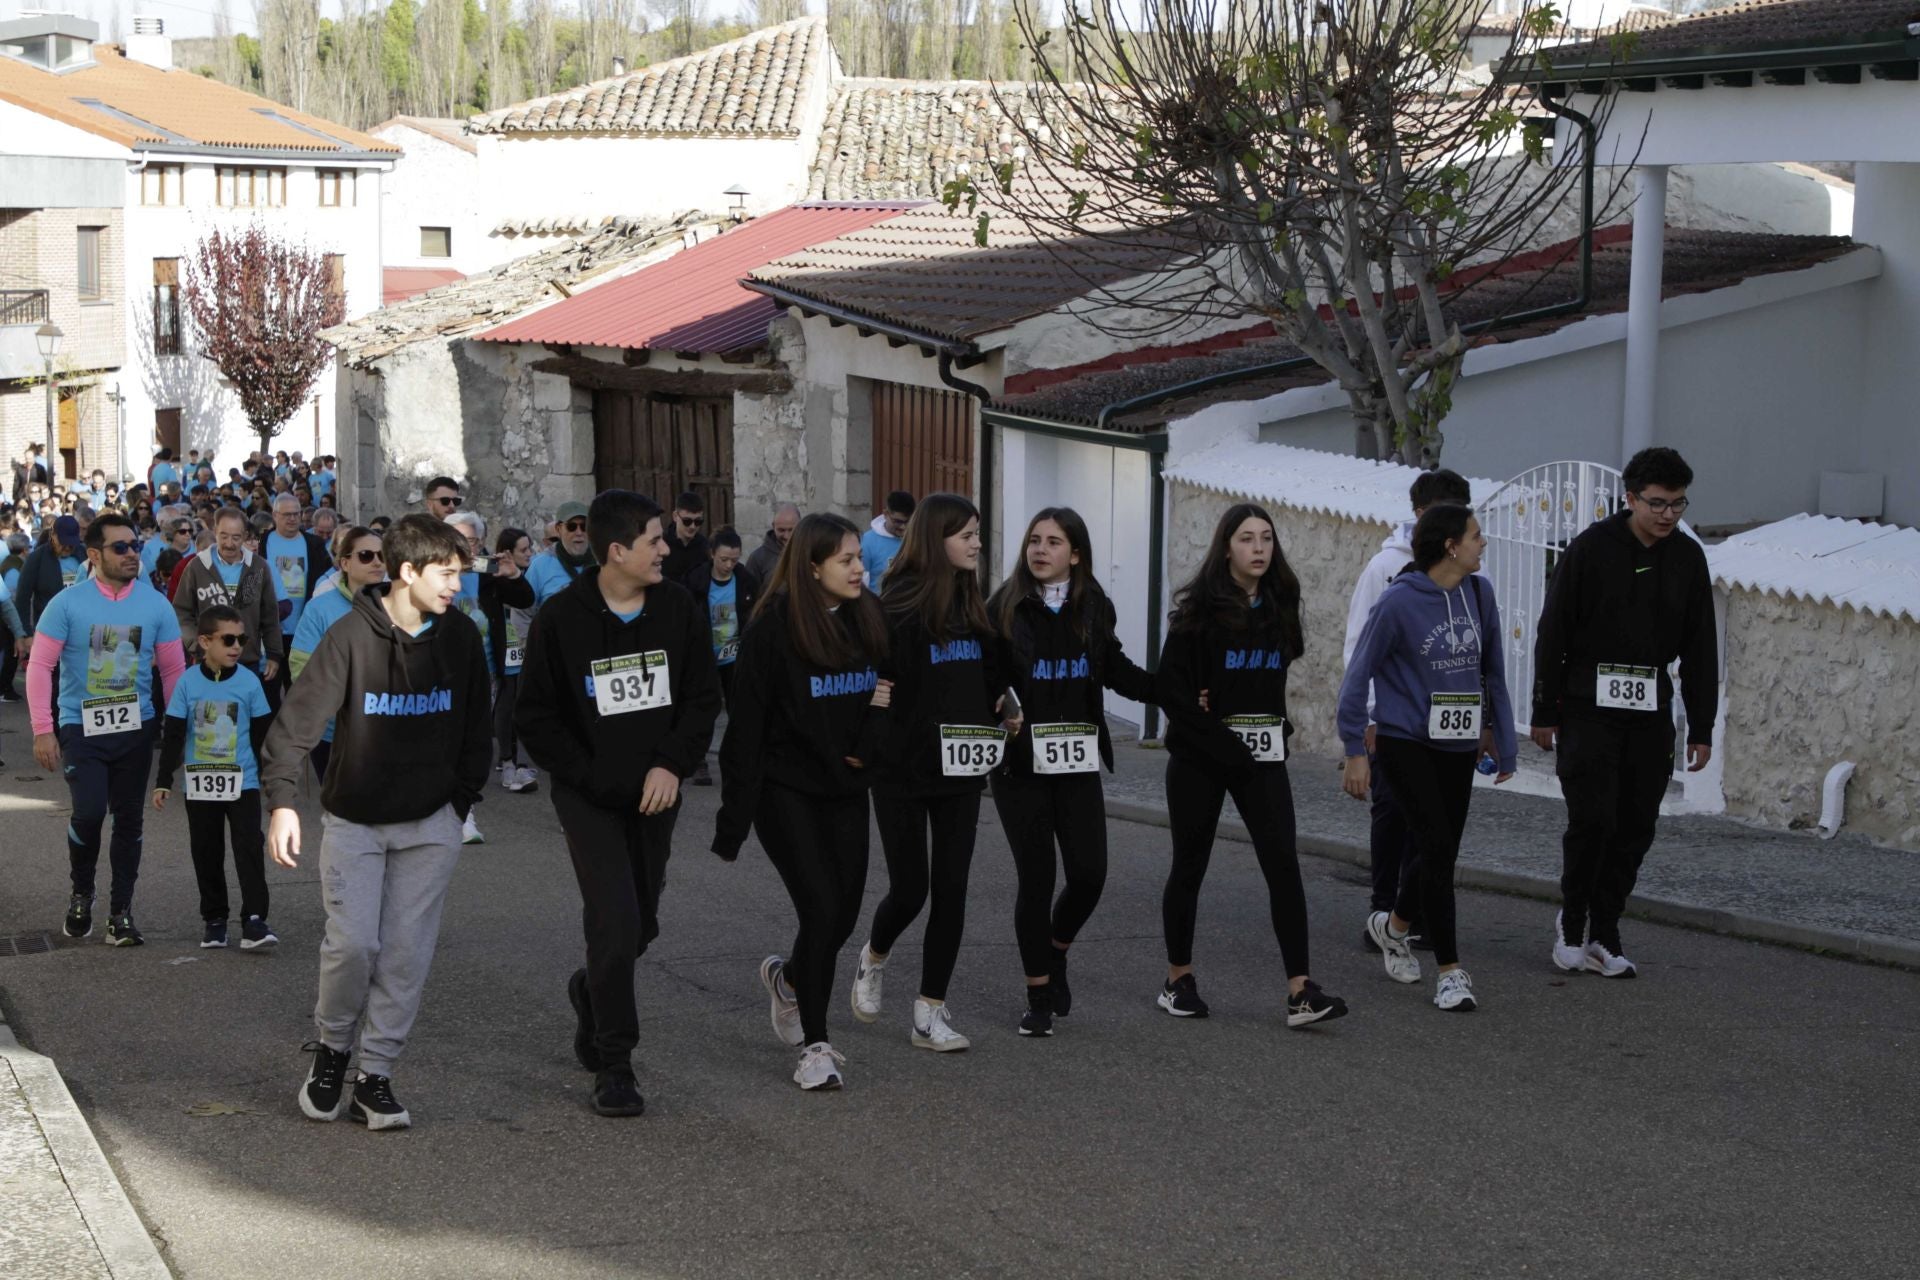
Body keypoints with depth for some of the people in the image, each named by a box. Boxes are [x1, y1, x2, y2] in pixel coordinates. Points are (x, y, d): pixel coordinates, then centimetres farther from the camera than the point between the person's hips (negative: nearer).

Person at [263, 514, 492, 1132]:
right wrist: (282, 801, -28)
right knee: (353, 942, -10)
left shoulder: (459, 635, -1)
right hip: (354, 820, -3)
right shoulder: (352, 636, -13)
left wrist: (461, 799, 6)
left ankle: (376, 1076, 10)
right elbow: (299, 717, -17)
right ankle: (331, 1048, 16)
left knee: (407, 951, -1)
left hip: (429, 824, 3)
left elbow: (476, 727, 11)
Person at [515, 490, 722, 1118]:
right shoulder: (560, 618, -11)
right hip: (589, 796, -4)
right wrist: (592, 778, -12)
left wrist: (672, 765, -11)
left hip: (655, 791, 4)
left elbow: (704, 696, 3)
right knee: (616, 923, -13)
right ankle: (613, 1066, -1)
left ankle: (592, 988, 46)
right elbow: (535, 716, -5)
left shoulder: (678, 607, -1)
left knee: (642, 923, 13)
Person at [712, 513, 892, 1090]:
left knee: (844, 912, 8)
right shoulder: (774, 627, -13)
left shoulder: (870, 619, 3)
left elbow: (890, 692, 14)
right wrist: (734, 818, -14)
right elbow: (746, 722, -13)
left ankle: (787, 977, 41)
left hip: (845, 788, 6)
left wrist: (867, 746, -7)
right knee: (822, 906, -12)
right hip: (786, 789, -6)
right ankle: (814, 1046, 1)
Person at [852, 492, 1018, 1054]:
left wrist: (1002, 711, 3)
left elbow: (992, 675, 19)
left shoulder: (971, 605, 9)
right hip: (904, 770, -5)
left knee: (951, 887, 2)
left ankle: (931, 1012, 9)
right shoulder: (900, 605, -11)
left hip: (961, 769, 5)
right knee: (909, 887, 0)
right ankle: (874, 958, 33)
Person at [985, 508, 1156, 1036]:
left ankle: (1055, 952, 28)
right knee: (1036, 876, -1)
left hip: (1078, 760, 3)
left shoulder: (1094, 609, 5)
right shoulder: (1005, 608, -5)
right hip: (1021, 762, -3)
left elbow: (1117, 671, 18)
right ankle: (1039, 995, 14)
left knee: (1089, 873, -3)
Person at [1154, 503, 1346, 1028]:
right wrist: (1222, 744, -15)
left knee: (1283, 864, -8)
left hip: (1262, 757, 3)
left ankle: (1301, 991, -11)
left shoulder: (1279, 605, 5)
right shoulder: (1198, 608, -9)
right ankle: (1179, 980, 22)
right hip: (1199, 758, -3)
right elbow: (1170, 686, -13)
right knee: (1190, 866, 7)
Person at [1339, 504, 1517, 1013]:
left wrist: (1502, 740, 14)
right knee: (1438, 850, -11)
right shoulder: (1399, 601, -13)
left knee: (1438, 854, 11)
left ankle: (1393, 925, 40)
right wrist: (1355, 751, -9)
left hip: (1459, 748, 5)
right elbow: (1359, 675, -7)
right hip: (1405, 744, -5)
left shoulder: (1479, 594, 2)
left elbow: (1492, 670, 12)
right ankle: (1451, 972, -2)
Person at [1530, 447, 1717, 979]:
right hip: (1588, 708, -4)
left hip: (1650, 712, 4)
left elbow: (1700, 649, 11)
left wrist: (1702, 727, 8)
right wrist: (1544, 713, -4)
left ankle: (1603, 935, 14)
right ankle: (1572, 925, 9)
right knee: (1592, 819, -11)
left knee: (1636, 828, 3)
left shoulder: (1688, 558, 6)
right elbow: (1553, 635, -3)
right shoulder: (1591, 549, -6)